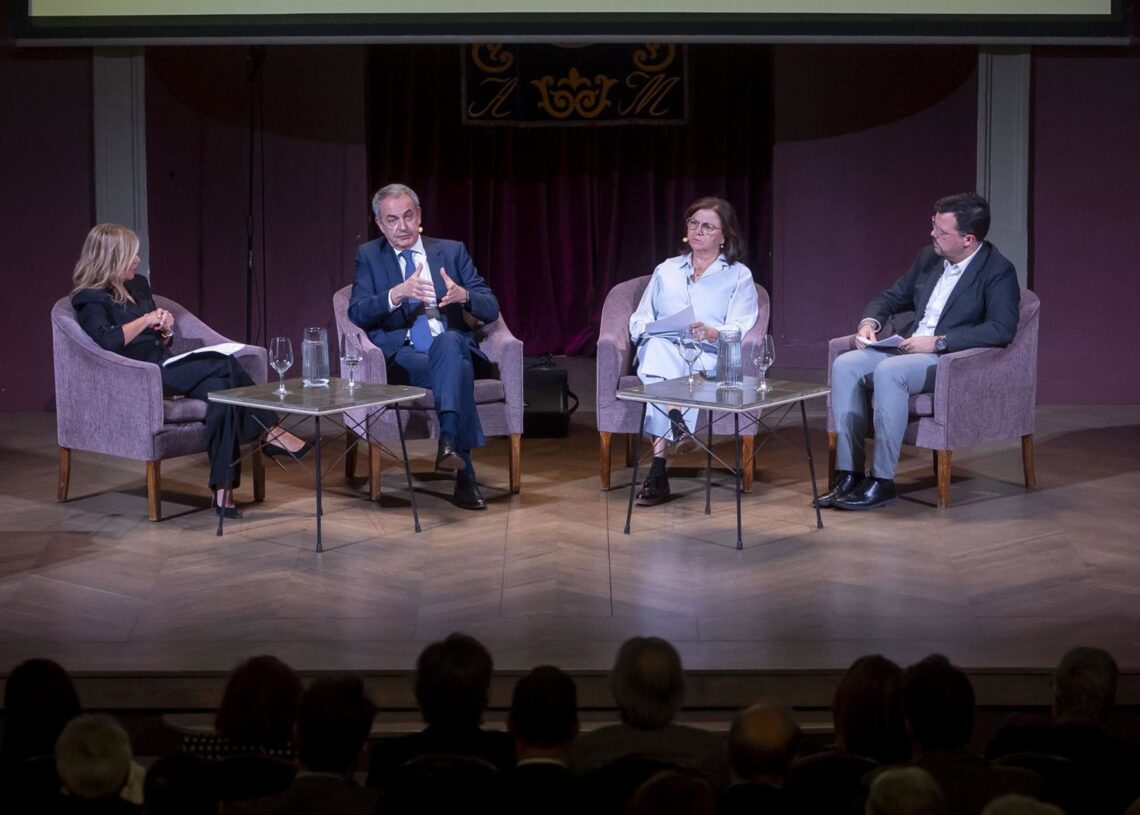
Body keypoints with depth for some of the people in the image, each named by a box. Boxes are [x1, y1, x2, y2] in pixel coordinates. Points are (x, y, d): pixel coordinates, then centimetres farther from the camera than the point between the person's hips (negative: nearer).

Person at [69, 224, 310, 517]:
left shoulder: (138, 285, 20)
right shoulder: (91, 299, -4)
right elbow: (107, 340, -25)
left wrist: (165, 327, 5)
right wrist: (147, 319, -15)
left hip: (166, 366, 8)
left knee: (219, 389, -27)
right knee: (224, 365, -25)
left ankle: (223, 488, -31)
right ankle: (271, 431, -13)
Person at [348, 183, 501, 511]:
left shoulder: (452, 251, 15)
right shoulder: (369, 256, 13)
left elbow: (491, 310, 8)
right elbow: (357, 314, -3)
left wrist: (464, 296, -16)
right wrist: (398, 294, -21)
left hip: (453, 348, 1)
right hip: (402, 357, -1)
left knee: (447, 342, -38)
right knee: (457, 371, -35)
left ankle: (449, 441, -52)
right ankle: (464, 471, -41)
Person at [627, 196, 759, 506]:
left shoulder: (739, 276, 16)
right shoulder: (666, 271, 28)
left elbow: (739, 329, 2)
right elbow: (639, 319, 20)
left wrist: (712, 333, -20)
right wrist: (649, 331, -5)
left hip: (708, 357, -3)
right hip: (660, 353, 3)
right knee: (658, 345, -37)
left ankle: (657, 471, -48)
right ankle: (676, 423, -56)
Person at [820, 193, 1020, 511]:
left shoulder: (998, 272, -9)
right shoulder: (930, 258, 13)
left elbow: (1002, 329, -21)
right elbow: (890, 297, 23)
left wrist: (939, 341, -25)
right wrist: (870, 322, 0)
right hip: (907, 348, 8)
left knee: (888, 371, -34)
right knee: (845, 365, -17)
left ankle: (883, 481, -27)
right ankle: (848, 474, -18)